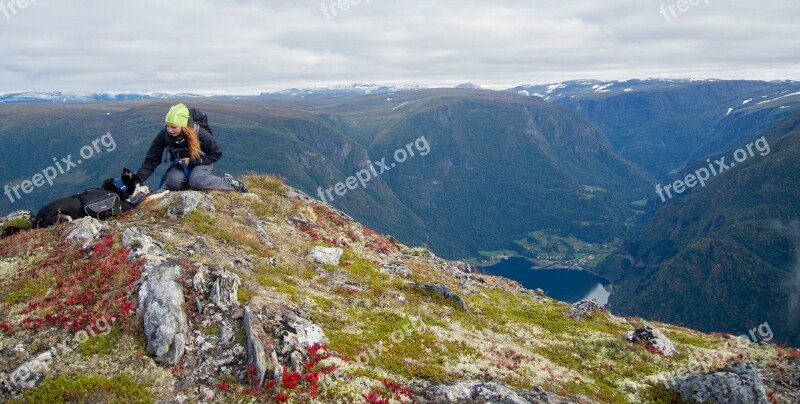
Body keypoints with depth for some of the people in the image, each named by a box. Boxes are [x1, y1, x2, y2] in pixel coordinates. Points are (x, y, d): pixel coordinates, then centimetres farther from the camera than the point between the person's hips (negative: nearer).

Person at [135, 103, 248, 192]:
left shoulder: (199, 134, -27)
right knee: (173, 182, -30)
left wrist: (192, 160, -24)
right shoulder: (164, 135, -21)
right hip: (180, 165, 3)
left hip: (201, 163, -3)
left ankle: (229, 182, -17)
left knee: (196, 181, -36)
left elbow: (216, 154, -15)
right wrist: (138, 179, -32)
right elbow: (151, 160, -19)